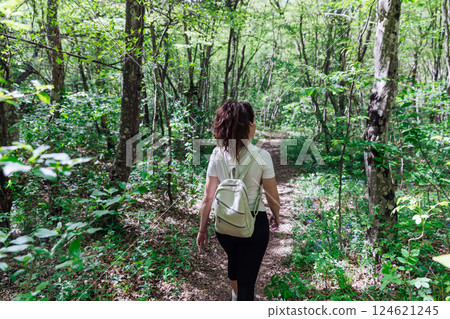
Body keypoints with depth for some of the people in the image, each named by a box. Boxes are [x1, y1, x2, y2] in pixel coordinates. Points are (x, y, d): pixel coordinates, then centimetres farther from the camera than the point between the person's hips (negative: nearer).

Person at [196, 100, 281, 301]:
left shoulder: (218, 155, -11)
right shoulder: (261, 157, -19)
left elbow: (208, 198, -7)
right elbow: (273, 198, -10)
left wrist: (202, 229, 6)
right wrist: (276, 216, 12)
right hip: (254, 223, -4)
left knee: (234, 259, 33)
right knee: (247, 278, 12)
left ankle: (236, 295, 62)